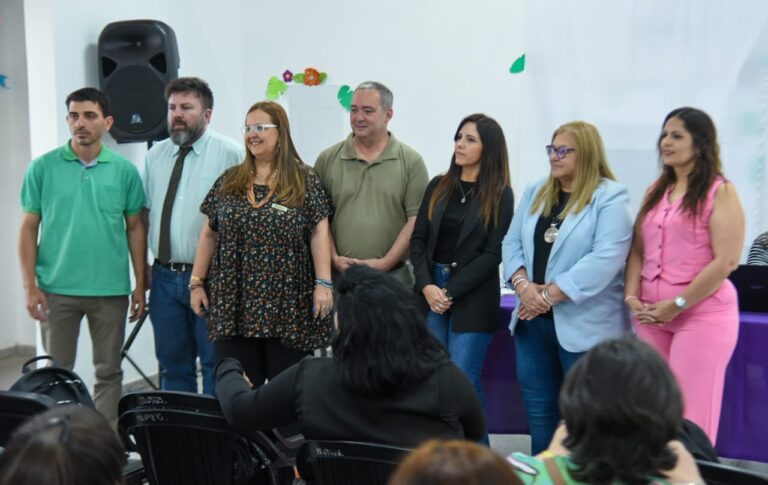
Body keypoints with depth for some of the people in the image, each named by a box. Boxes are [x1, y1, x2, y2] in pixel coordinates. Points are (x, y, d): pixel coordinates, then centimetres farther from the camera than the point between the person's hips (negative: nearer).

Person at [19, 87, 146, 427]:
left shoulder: (125, 170, 1)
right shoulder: (43, 167, 0)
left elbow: (135, 228, 5)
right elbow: (29, 228, 2)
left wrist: (140, 285, 2)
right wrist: (30, 286, -5)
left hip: (111, 289, 1)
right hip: (57, 288, 0)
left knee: (109, 372, 9)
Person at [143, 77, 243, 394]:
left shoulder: (231, 154, -7)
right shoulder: (155, 156, 12)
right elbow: (144, 213, 16)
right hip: (165, 276, 5)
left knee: (216, 365, 2)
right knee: (172, 365, 14)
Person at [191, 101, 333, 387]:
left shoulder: (305, 180, 1)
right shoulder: (229, 181, 10)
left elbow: (319, 233, -3)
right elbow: (209, 234, 13)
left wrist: (323, 283, -11)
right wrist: (197, 282, 8)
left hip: (288, 306, -3)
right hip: (234, 304, 3)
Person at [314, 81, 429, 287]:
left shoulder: (411, 161, 2)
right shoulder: (327, 159, 7)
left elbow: (416, 220, -3)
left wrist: (385, 263, -11)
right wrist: (334, 258, -6)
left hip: (393, 275, -1)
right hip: (337, 274, 1)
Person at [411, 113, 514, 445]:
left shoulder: (500, 195, -2)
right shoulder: (438, 187, 11)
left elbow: (492, 254, -7)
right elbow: (418, 240, 8)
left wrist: (451, 292, -11)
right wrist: (426, 286, -7)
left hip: (473, 298, -4)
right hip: (430, 293, 4)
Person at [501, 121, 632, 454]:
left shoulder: (609, 199, -10)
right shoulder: (536, 192, 11)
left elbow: (605, 259, -20)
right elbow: (512, 242, 8)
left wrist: (550, 294, -20)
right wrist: (523, 285, -11)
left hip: (583, 324, -6)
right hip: (533, 319, 7)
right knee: (538, 408, 16)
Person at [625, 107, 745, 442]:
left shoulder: (720, 192, -6)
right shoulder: (656, 192, 14)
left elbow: (726, 260, -14)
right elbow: (638, 250, 13)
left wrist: (677, 304, -14)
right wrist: (632, 296, -3)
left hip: (702, 315, -6)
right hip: (651, 316, 6)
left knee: (689, 414, -2)